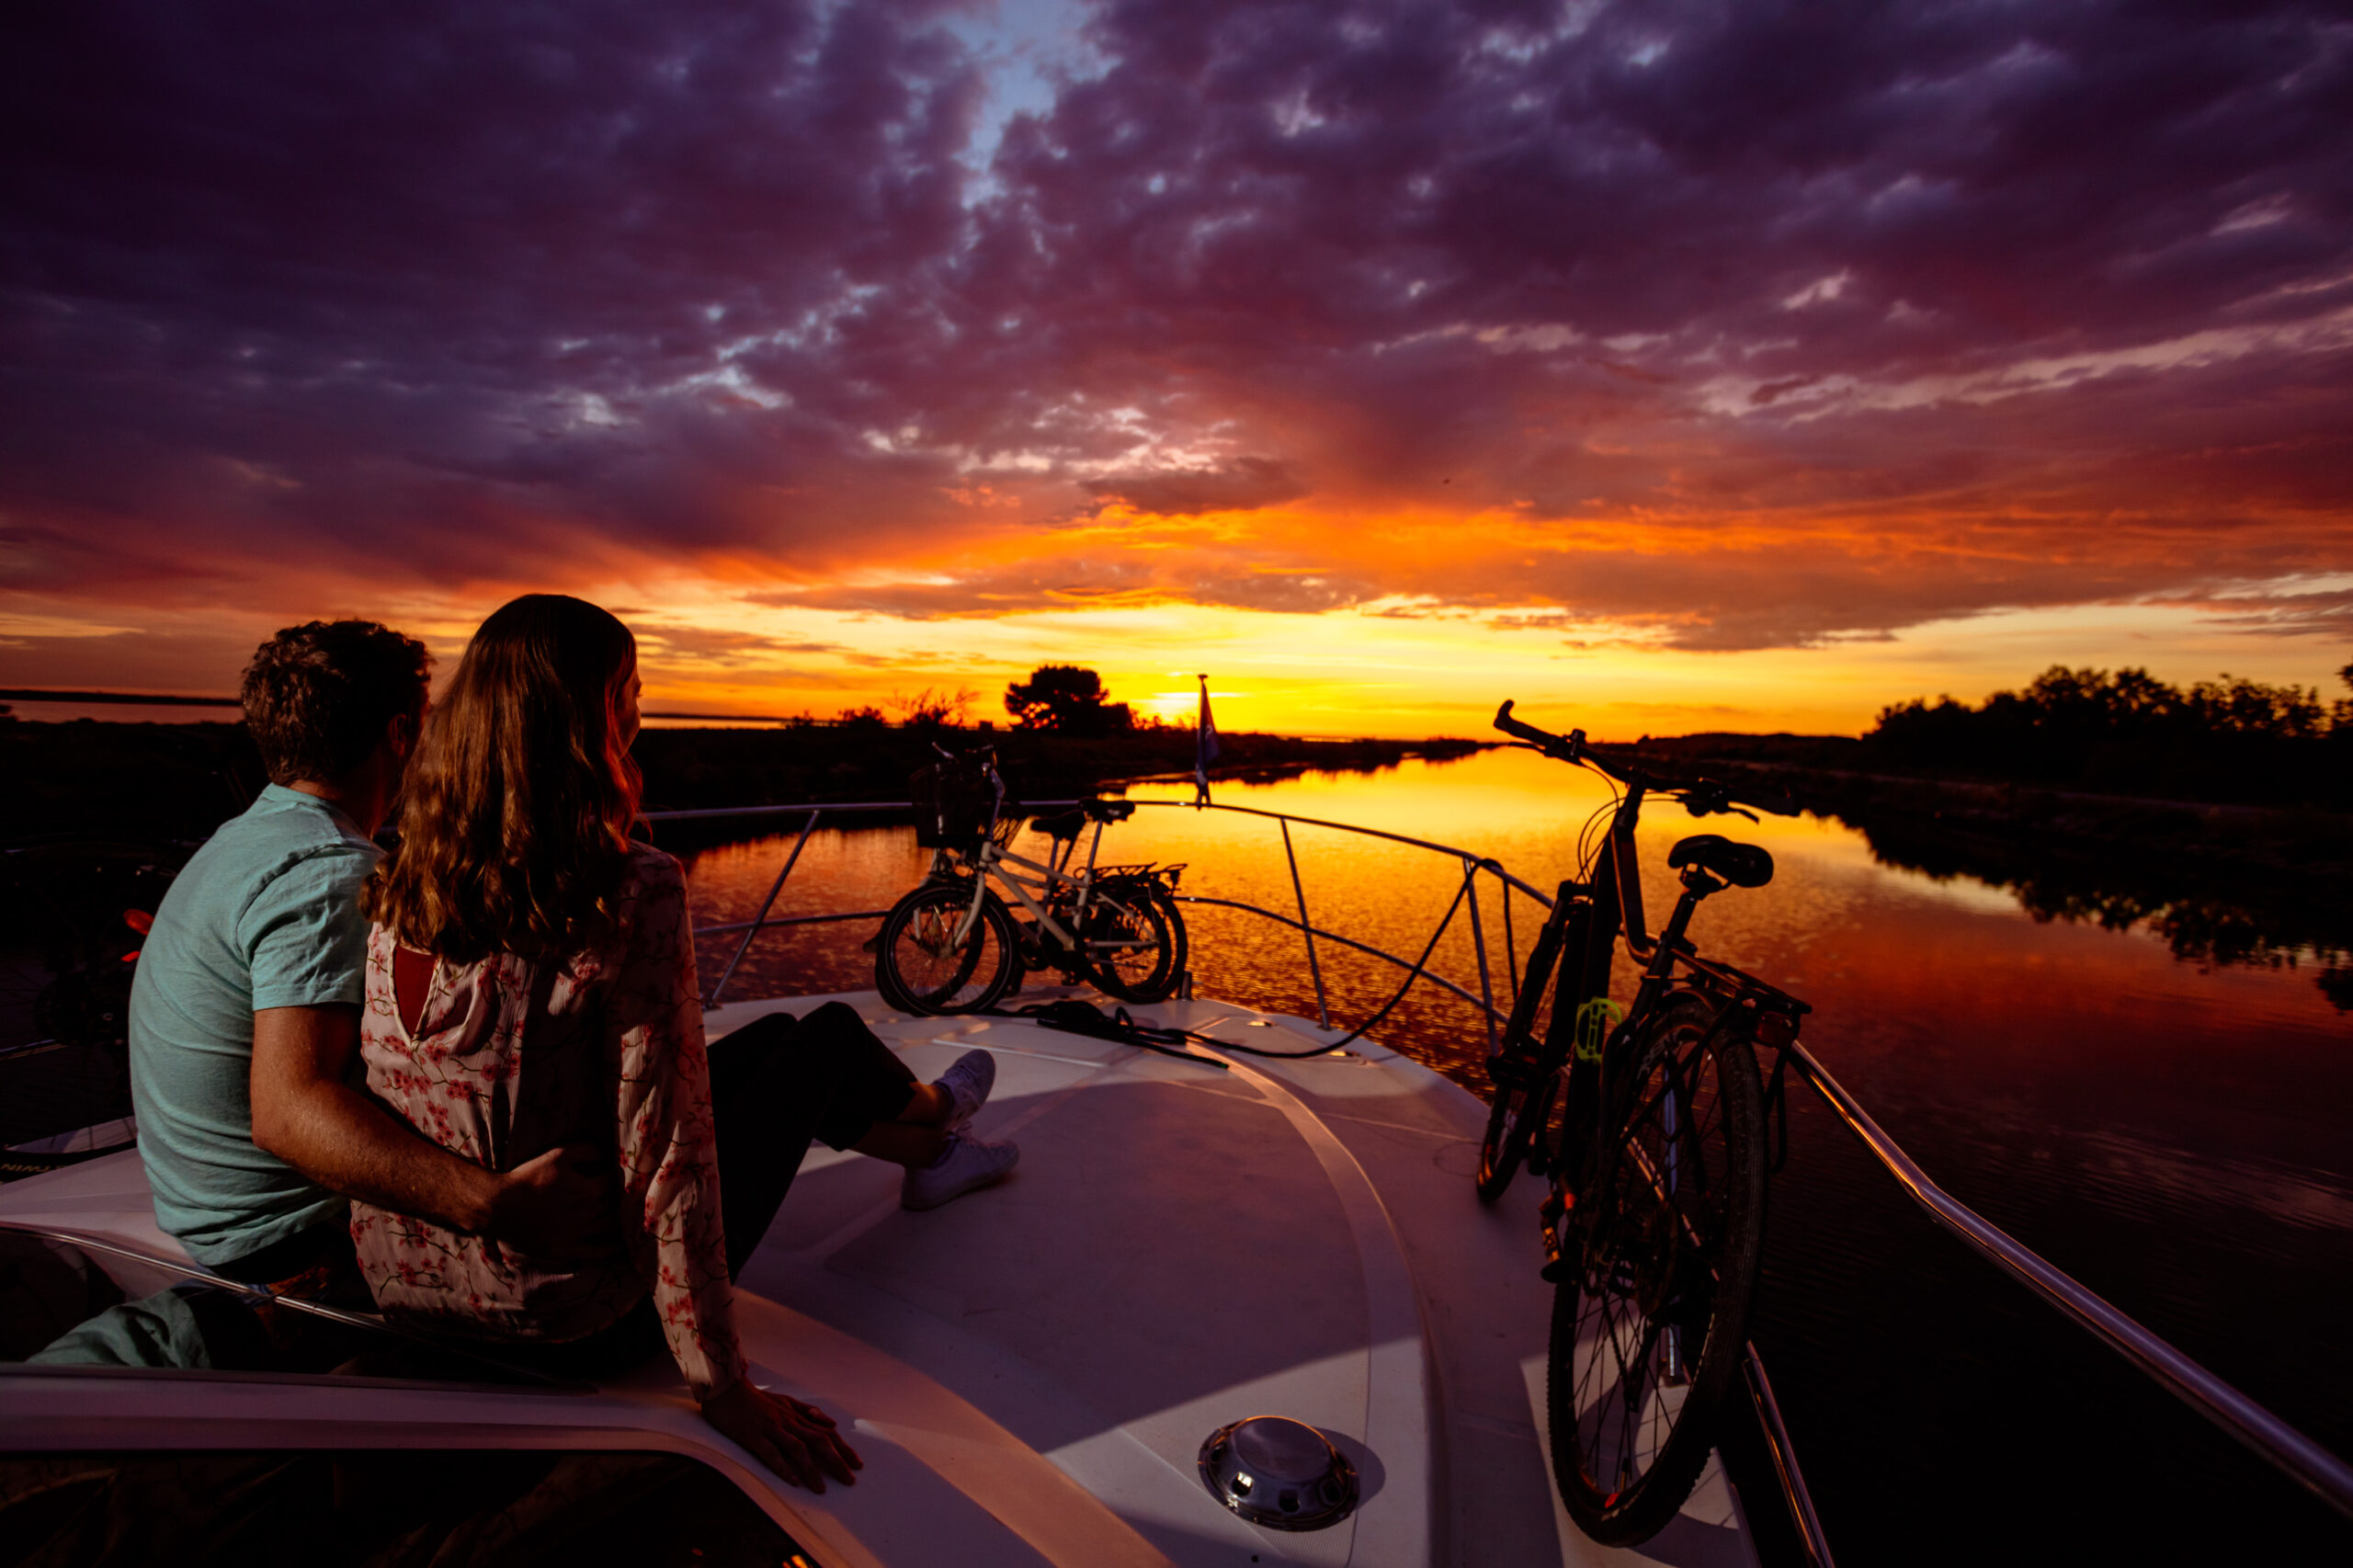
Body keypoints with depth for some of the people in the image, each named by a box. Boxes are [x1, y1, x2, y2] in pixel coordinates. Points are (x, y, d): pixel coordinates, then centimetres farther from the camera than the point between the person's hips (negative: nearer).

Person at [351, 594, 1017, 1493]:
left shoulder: (399, 889, -6)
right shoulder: (633, 896, -27)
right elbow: (663, 1155, -26)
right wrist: (722, 1387, -16)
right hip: (573, 1331, -6)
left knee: (772, 1037, 23)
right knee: (827, 1037, 13)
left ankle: (931, 1151, 49)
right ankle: (934, 1116, 47)